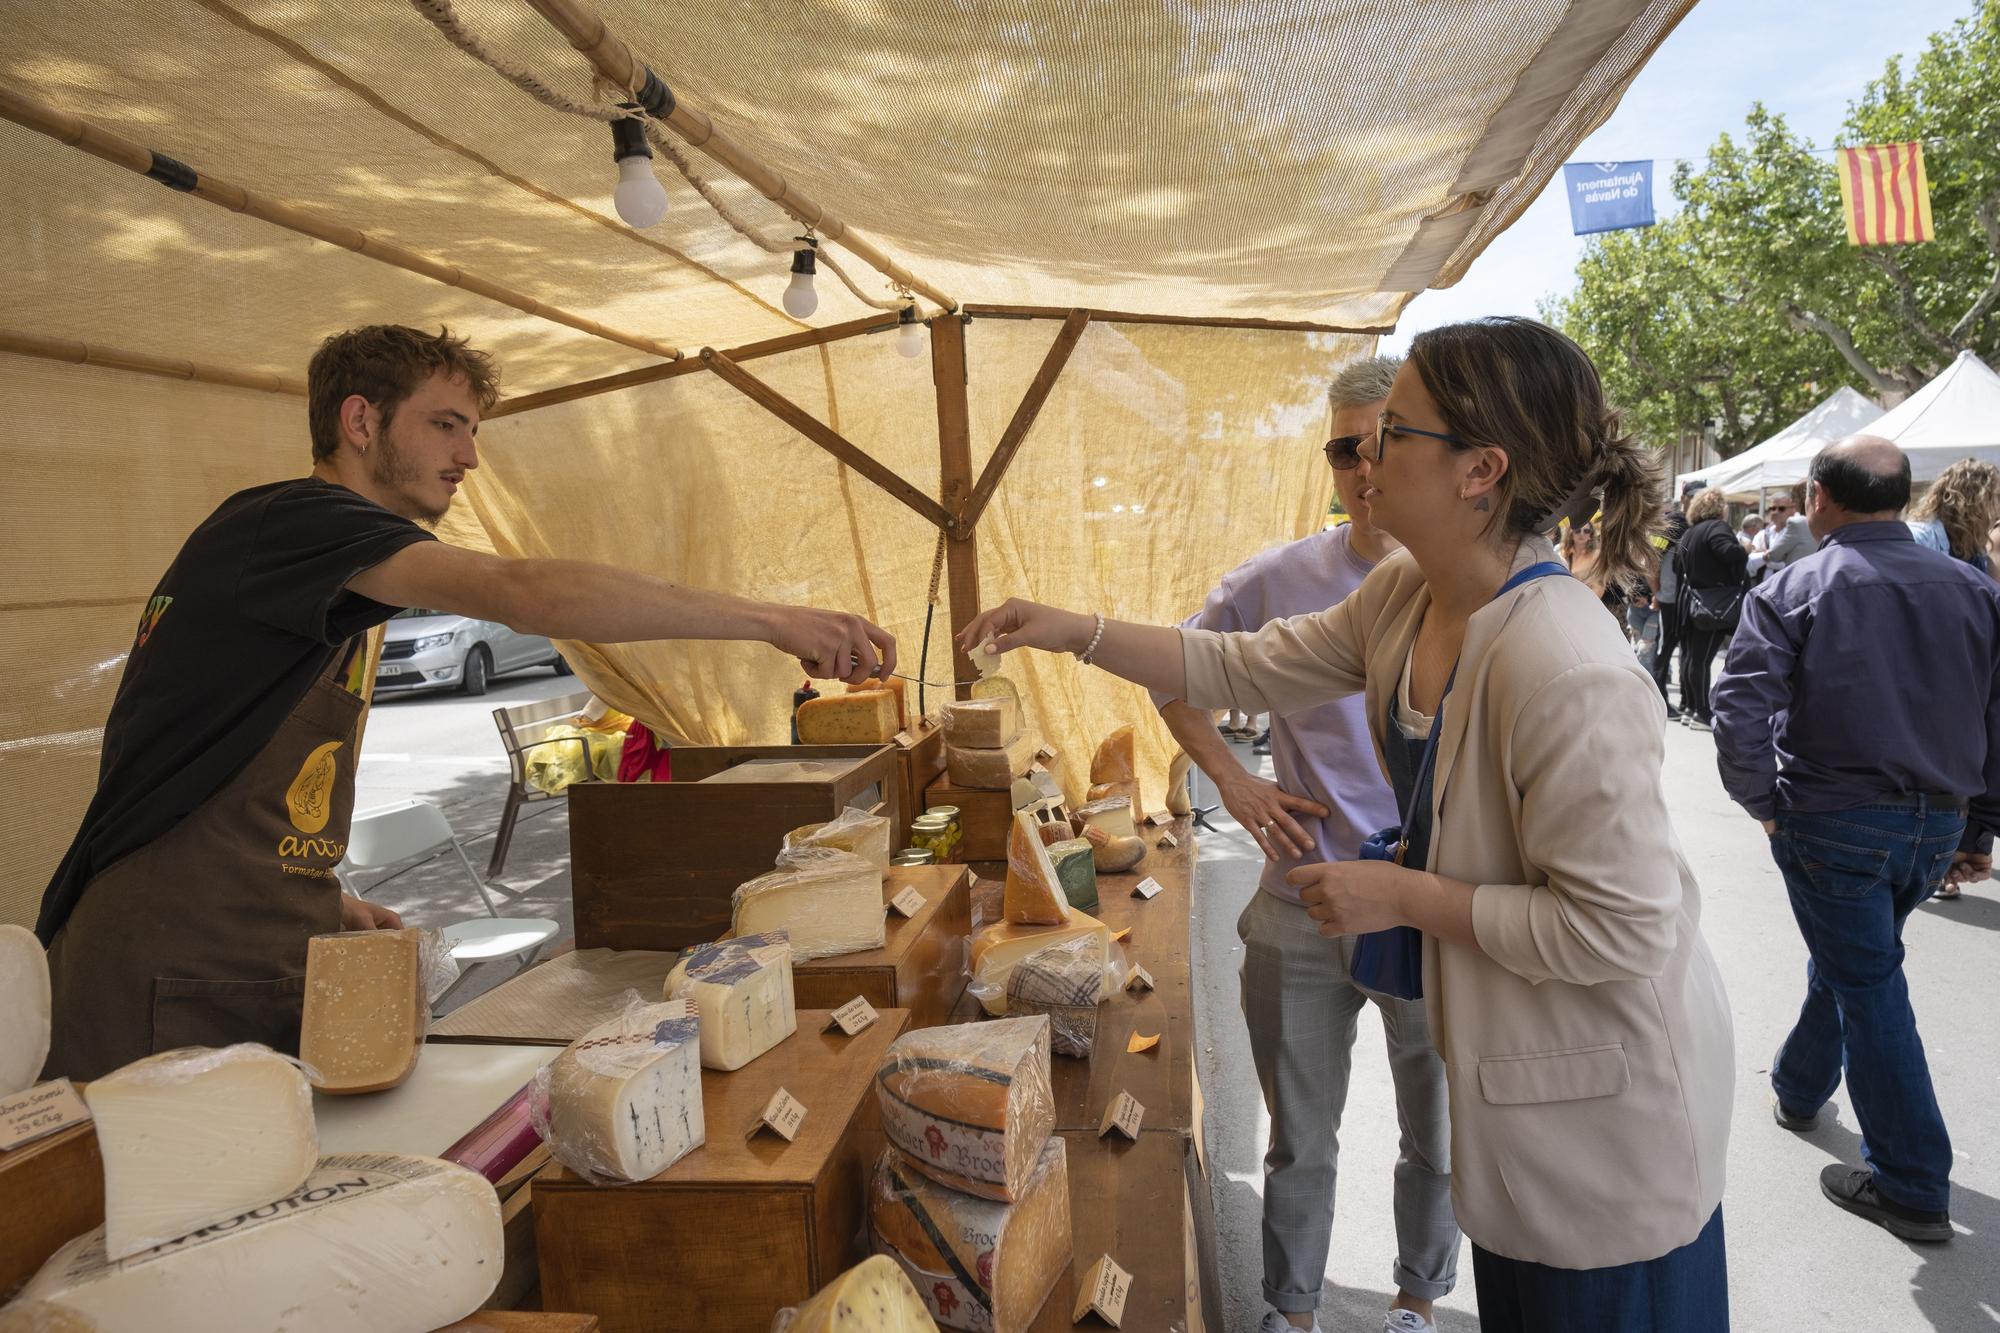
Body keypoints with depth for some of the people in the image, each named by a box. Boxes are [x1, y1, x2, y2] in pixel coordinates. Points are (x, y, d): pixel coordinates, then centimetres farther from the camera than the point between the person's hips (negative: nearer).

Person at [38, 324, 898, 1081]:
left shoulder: (323, 567, 16)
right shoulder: (291, 520, -15)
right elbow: (520, 593, -32)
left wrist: (320, 900, 11)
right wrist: (771, 621, -32)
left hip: (264, 967, 9)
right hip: (171, 992, -9)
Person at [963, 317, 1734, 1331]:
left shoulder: (1564, 675, -33)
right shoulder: (1403, 597, -6)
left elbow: (1620, 930, -29)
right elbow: (1248, 669, 3)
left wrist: (1403, 895, -22)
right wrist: (1078, 633, -4)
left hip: (1603, 1093, -8)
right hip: (1510, 1056, 8)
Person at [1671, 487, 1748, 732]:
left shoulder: (1687, 535, 13)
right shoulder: (1717, 527, -12)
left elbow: (1678, 568, 19)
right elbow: (1730, 553, -27)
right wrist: (1745, 551, -9)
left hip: (1692, 601, 8)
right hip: (1717, 603, -8)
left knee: (1690, 655, 12)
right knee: (1702, 658, -7)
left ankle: (1688, 706, 20)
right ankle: (1701, 713, -4)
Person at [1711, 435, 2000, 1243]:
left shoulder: (1792, 593, -12)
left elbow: (1740, 712, -22)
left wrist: (1763, 805, -7)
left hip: (1832, 820, -5)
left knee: (1868, 985, 5)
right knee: (1851, 958, 23)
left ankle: (1913, 1187, 12)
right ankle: (1799, 1087, 44)